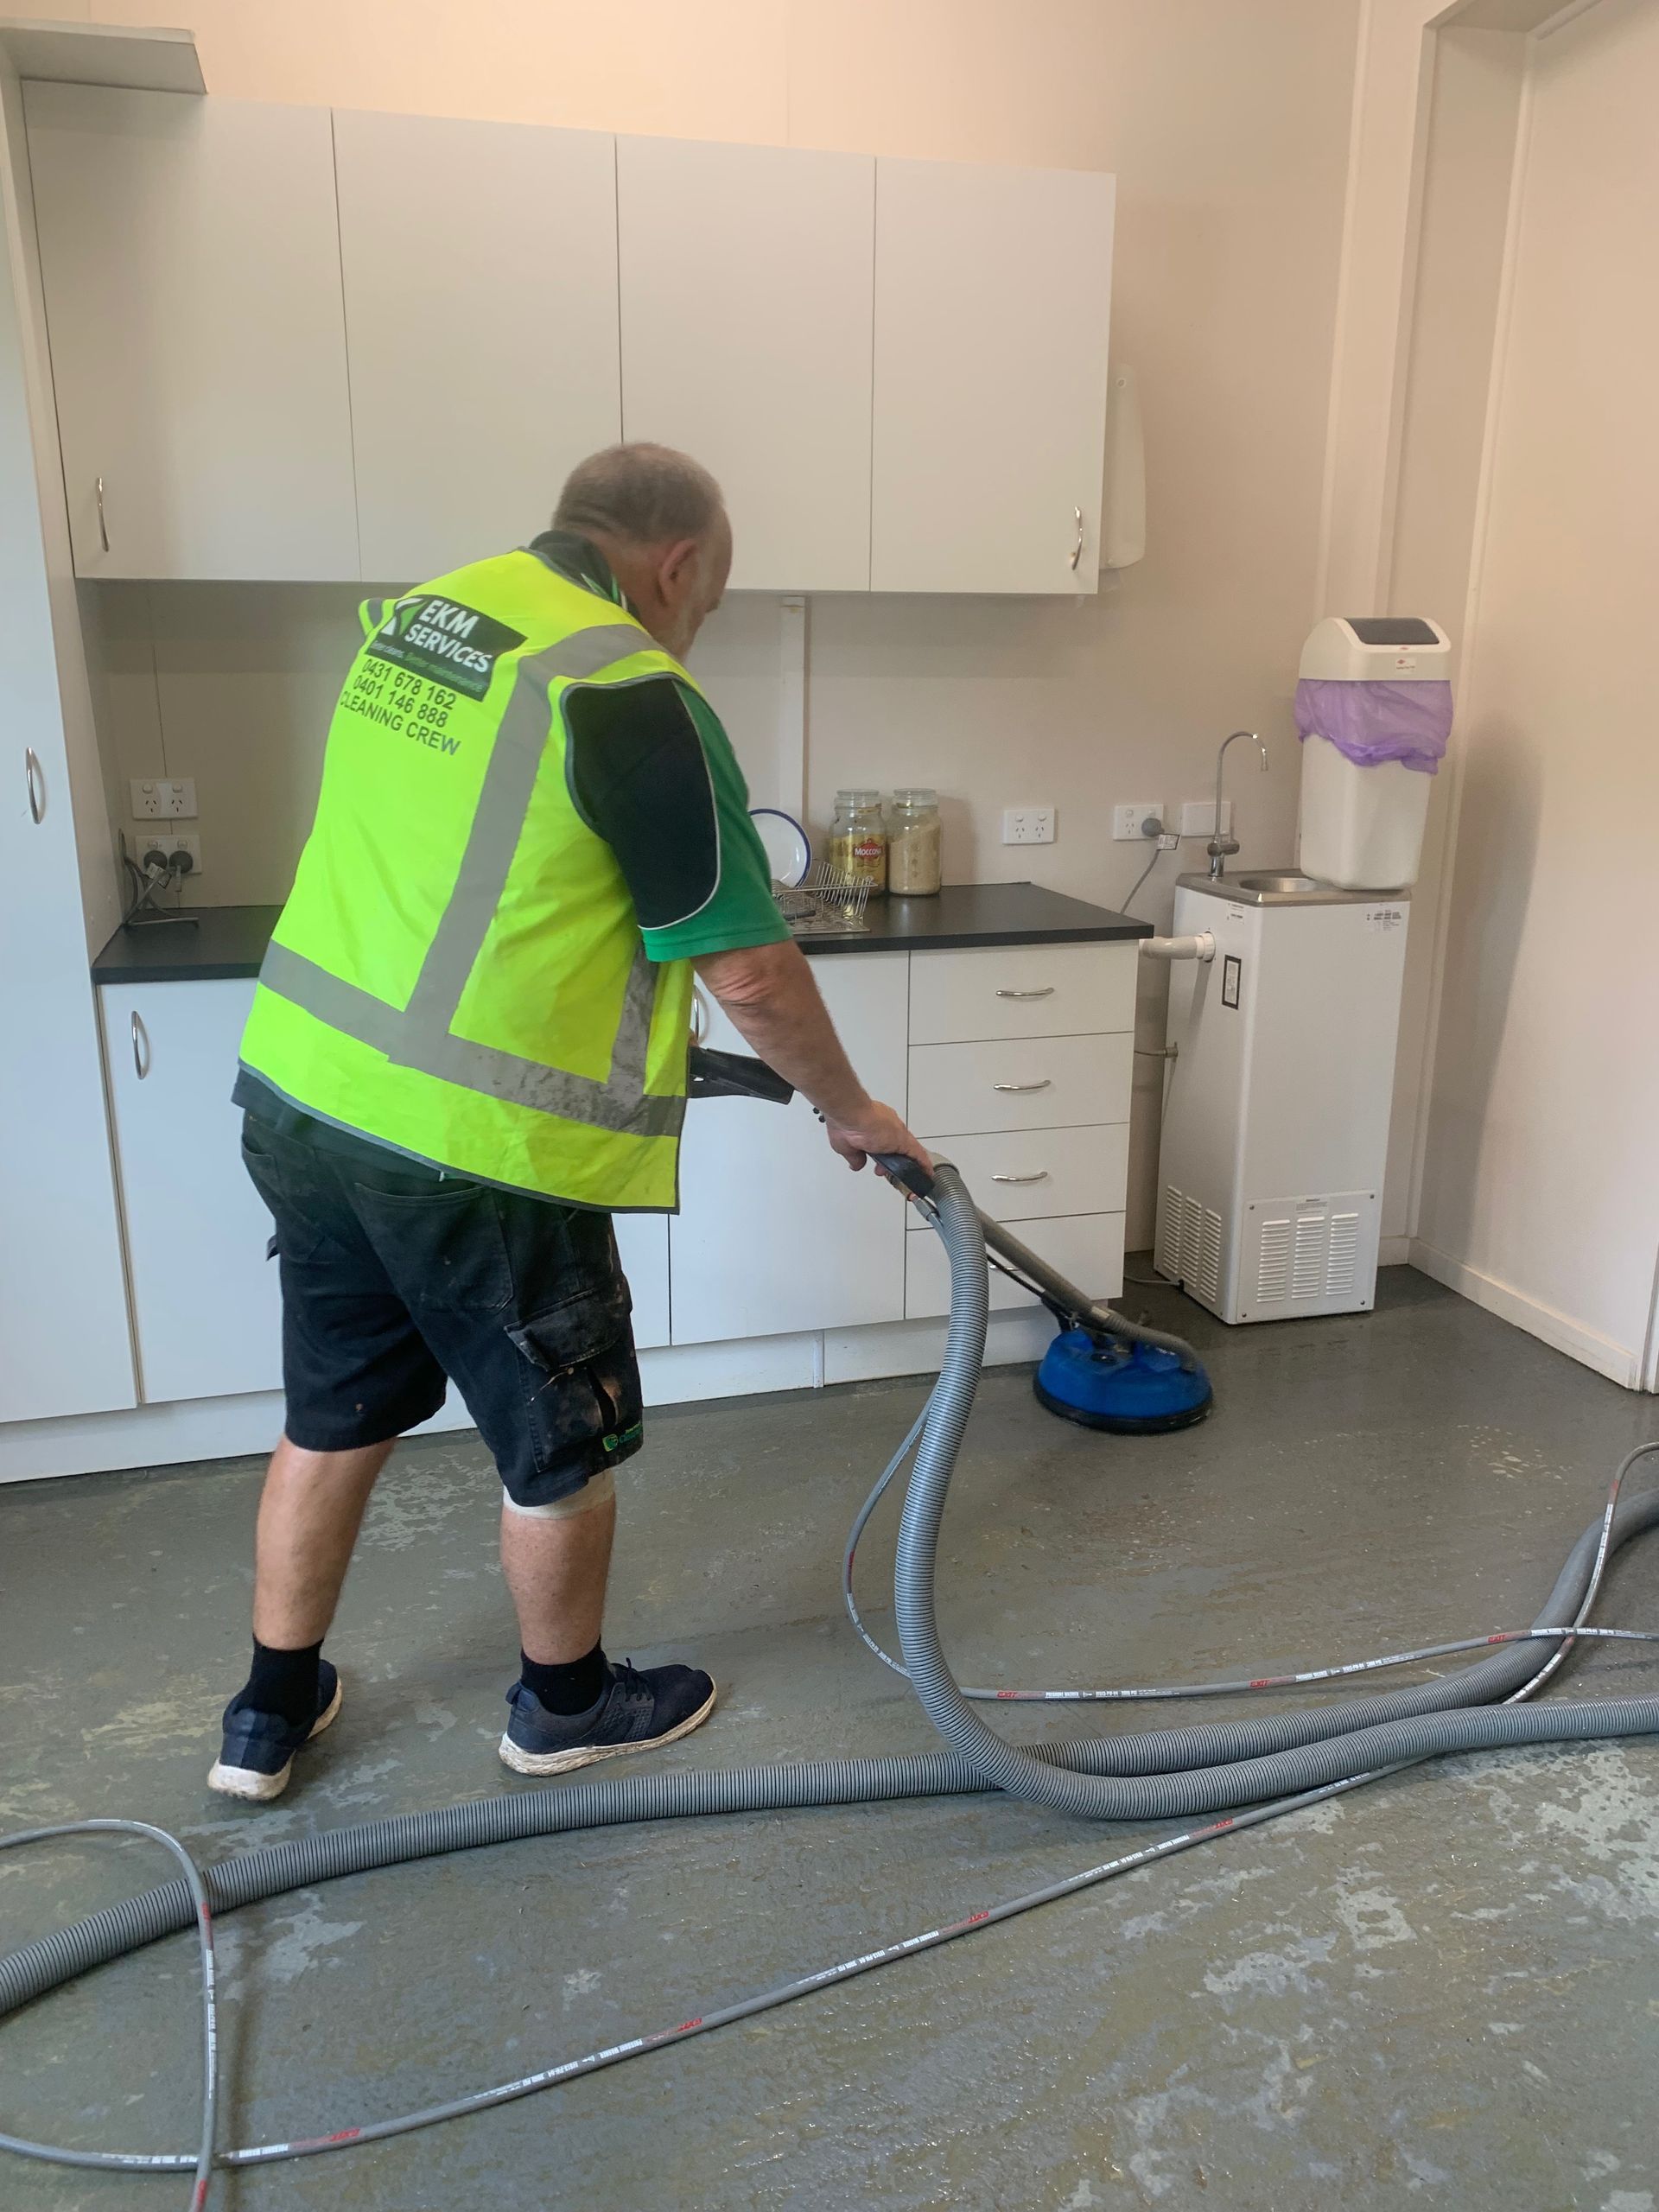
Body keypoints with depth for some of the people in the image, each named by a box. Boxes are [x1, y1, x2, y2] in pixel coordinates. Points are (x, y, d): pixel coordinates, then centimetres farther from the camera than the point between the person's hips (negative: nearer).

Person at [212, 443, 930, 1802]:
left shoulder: (412, 622, 11)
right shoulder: (636, 697, -15)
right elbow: (748, 969, -14)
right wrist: (848, 1110, 3)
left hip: (298, 1091, 8)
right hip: (472, 1145, -8)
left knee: (337, 1415, 23)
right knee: (566, 1439, 14)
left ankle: (272, 1715, 38)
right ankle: (566, 1703, 36)